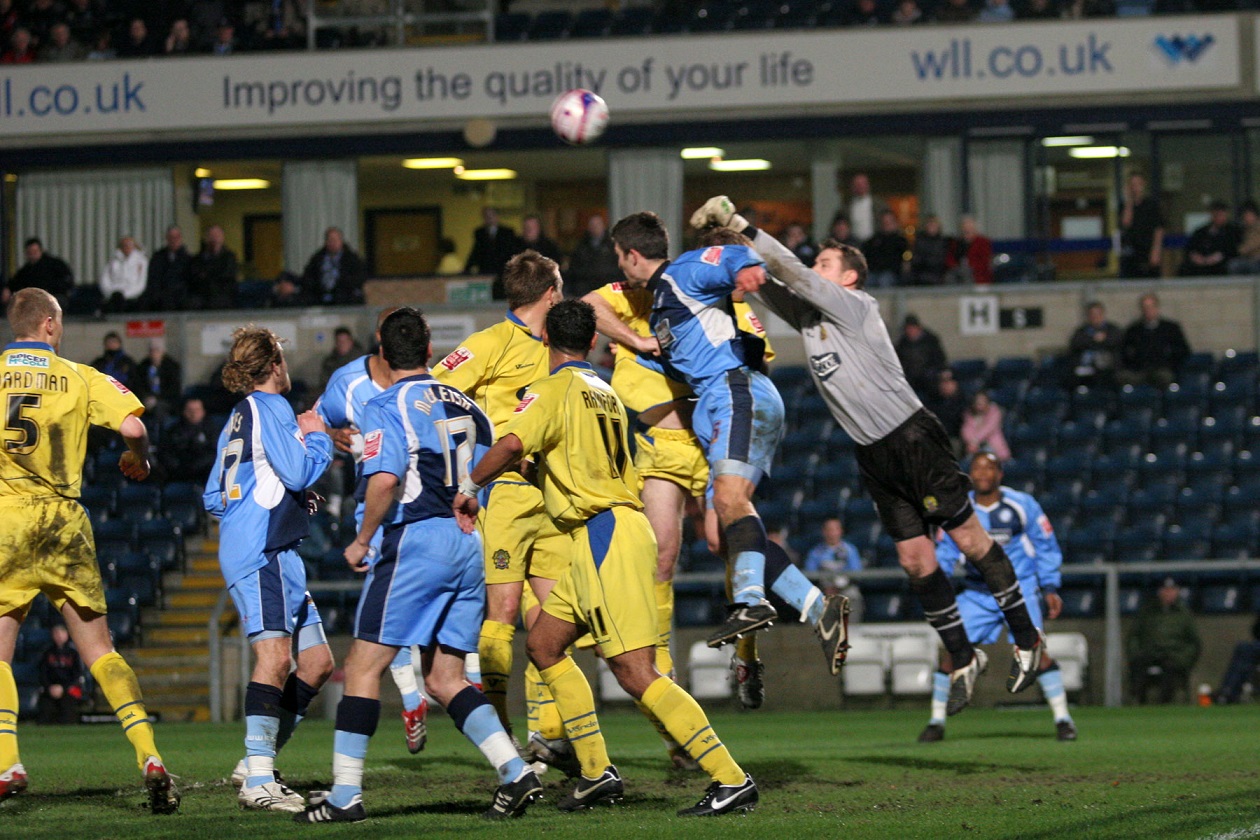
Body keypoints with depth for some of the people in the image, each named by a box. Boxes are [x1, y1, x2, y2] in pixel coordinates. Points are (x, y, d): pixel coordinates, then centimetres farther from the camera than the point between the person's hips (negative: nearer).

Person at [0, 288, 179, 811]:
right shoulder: (79, 377, 4)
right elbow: (132, 426, -8)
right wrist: (138, 461, 13)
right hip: (66, 522, 1)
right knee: (99, 649, 6)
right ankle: (149, 758, -5)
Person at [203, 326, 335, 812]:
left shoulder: (238, 418, 25)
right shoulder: (269, 407, -4)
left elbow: (212, 498, 27)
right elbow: (298, 471, -14)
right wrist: (317, 437, 5)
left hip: (276, 556, 11)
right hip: (262, 551, -11)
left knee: (317, 663, 10)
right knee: (276, 656, -22)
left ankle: (257, 761, 10)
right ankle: (258, 781, -31)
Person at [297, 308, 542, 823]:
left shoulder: (385, 408, -5)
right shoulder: (466, 406, 15)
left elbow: (385, 478, -19)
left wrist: (362, 540, -8)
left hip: (415, 543, -7)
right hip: (470, 546, 7)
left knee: (364, 666, -2)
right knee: (445, 679, 12)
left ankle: (345, 795, -5)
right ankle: (515, 771, -2)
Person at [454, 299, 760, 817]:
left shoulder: (553, 390, -7)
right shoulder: (605, 392, 19)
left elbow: (511, 444, -23)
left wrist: (469, 488, -9)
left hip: (604, 535, -9)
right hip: (612, 531, 9)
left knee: (635, 673, -14)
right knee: (543, 643, 17)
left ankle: (731, 780, -20)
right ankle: (597, 773, 14)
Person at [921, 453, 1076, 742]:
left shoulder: (1022, 506, -7)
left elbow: (1046, 547, 3)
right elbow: (945, 551, 10)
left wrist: (1050, 588, -2)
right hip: (977, 593, 2)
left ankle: (1062, 718, -6)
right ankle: (937, 721, 6)